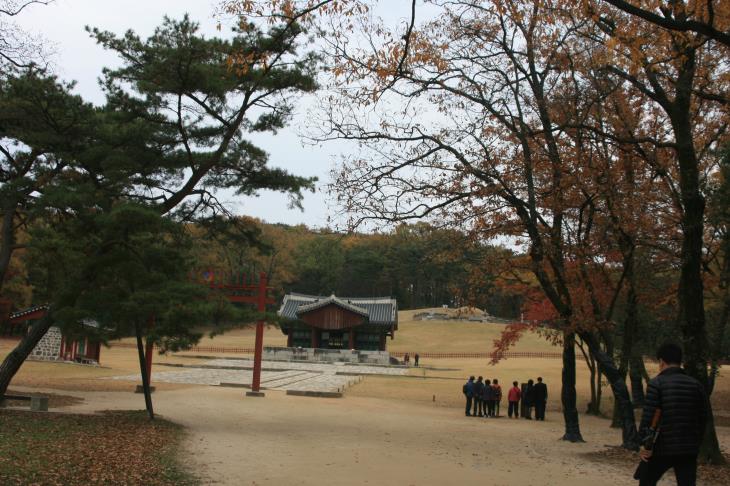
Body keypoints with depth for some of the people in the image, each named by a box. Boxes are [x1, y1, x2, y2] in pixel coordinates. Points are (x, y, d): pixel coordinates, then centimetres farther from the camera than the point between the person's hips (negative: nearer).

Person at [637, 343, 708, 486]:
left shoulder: (657, 383, -8)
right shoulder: (696, 385, 6)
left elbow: (648, 416, -14)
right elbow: (703, 417, 9)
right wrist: (696, 442, 18)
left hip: (663, 448, -3)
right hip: (689, 449, 4)